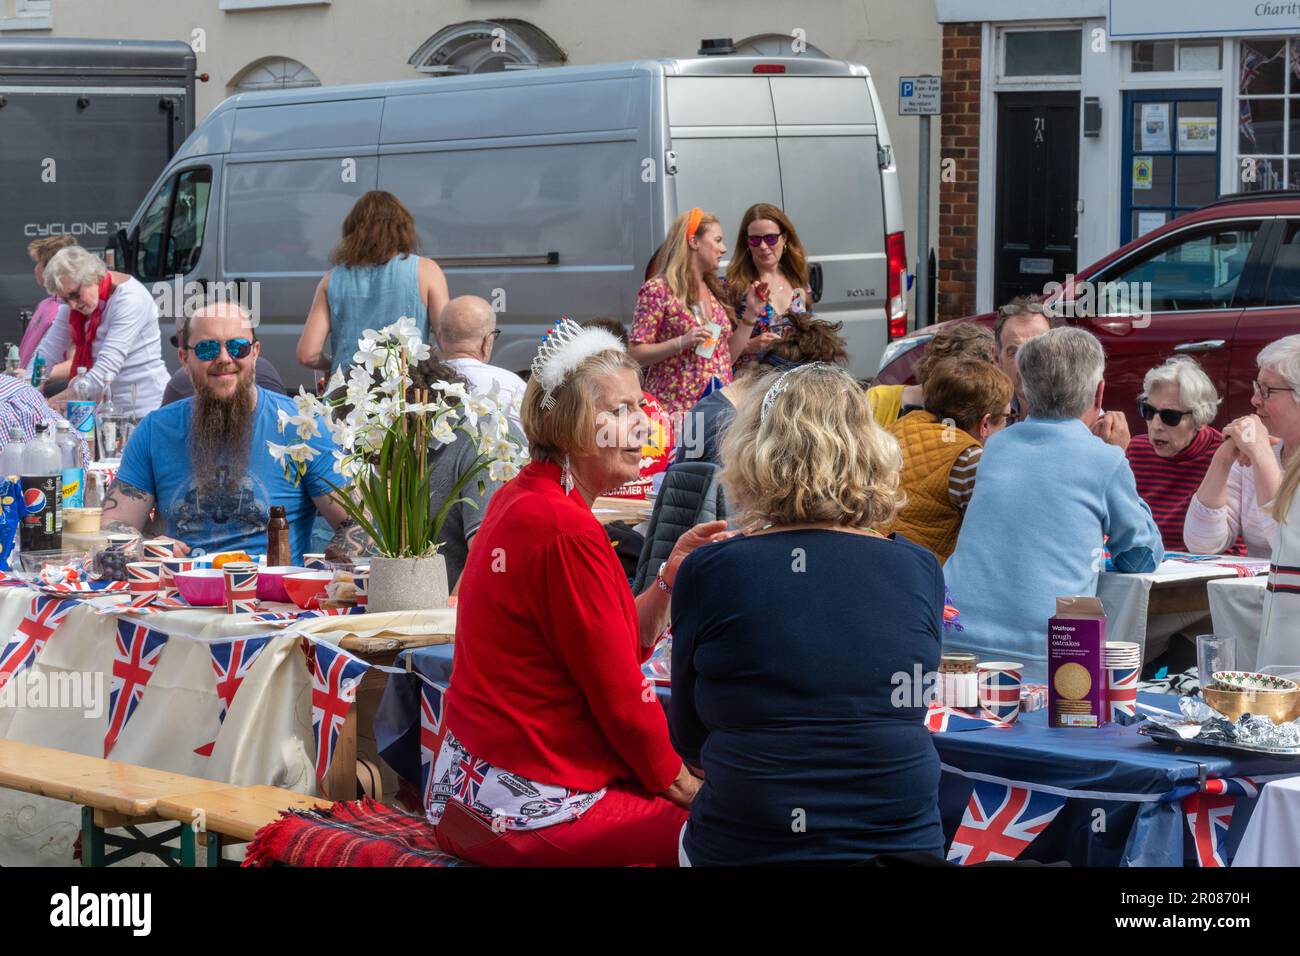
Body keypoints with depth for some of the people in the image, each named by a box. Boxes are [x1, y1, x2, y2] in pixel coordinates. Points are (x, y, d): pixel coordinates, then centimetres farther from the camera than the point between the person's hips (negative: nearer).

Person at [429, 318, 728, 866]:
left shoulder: (518, 499, 10)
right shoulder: (566, 530, -20)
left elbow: (622, 645, 11)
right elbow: (620, 692, -15)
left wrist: (671, 575, -2)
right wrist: (679, 783, -2)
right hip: (532, 812, -10)